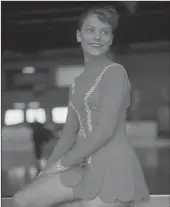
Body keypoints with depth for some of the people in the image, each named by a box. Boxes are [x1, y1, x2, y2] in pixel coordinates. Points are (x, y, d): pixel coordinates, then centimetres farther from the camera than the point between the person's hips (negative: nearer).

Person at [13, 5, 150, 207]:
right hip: (86, 166, 8)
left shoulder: (115, 72, -8)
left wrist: (63, 162, -9)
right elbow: (70, 132, 15)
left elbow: (105, 130, -16)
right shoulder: (78, 81, 16)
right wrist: (48, 169, 5)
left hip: (113, 166, -8)